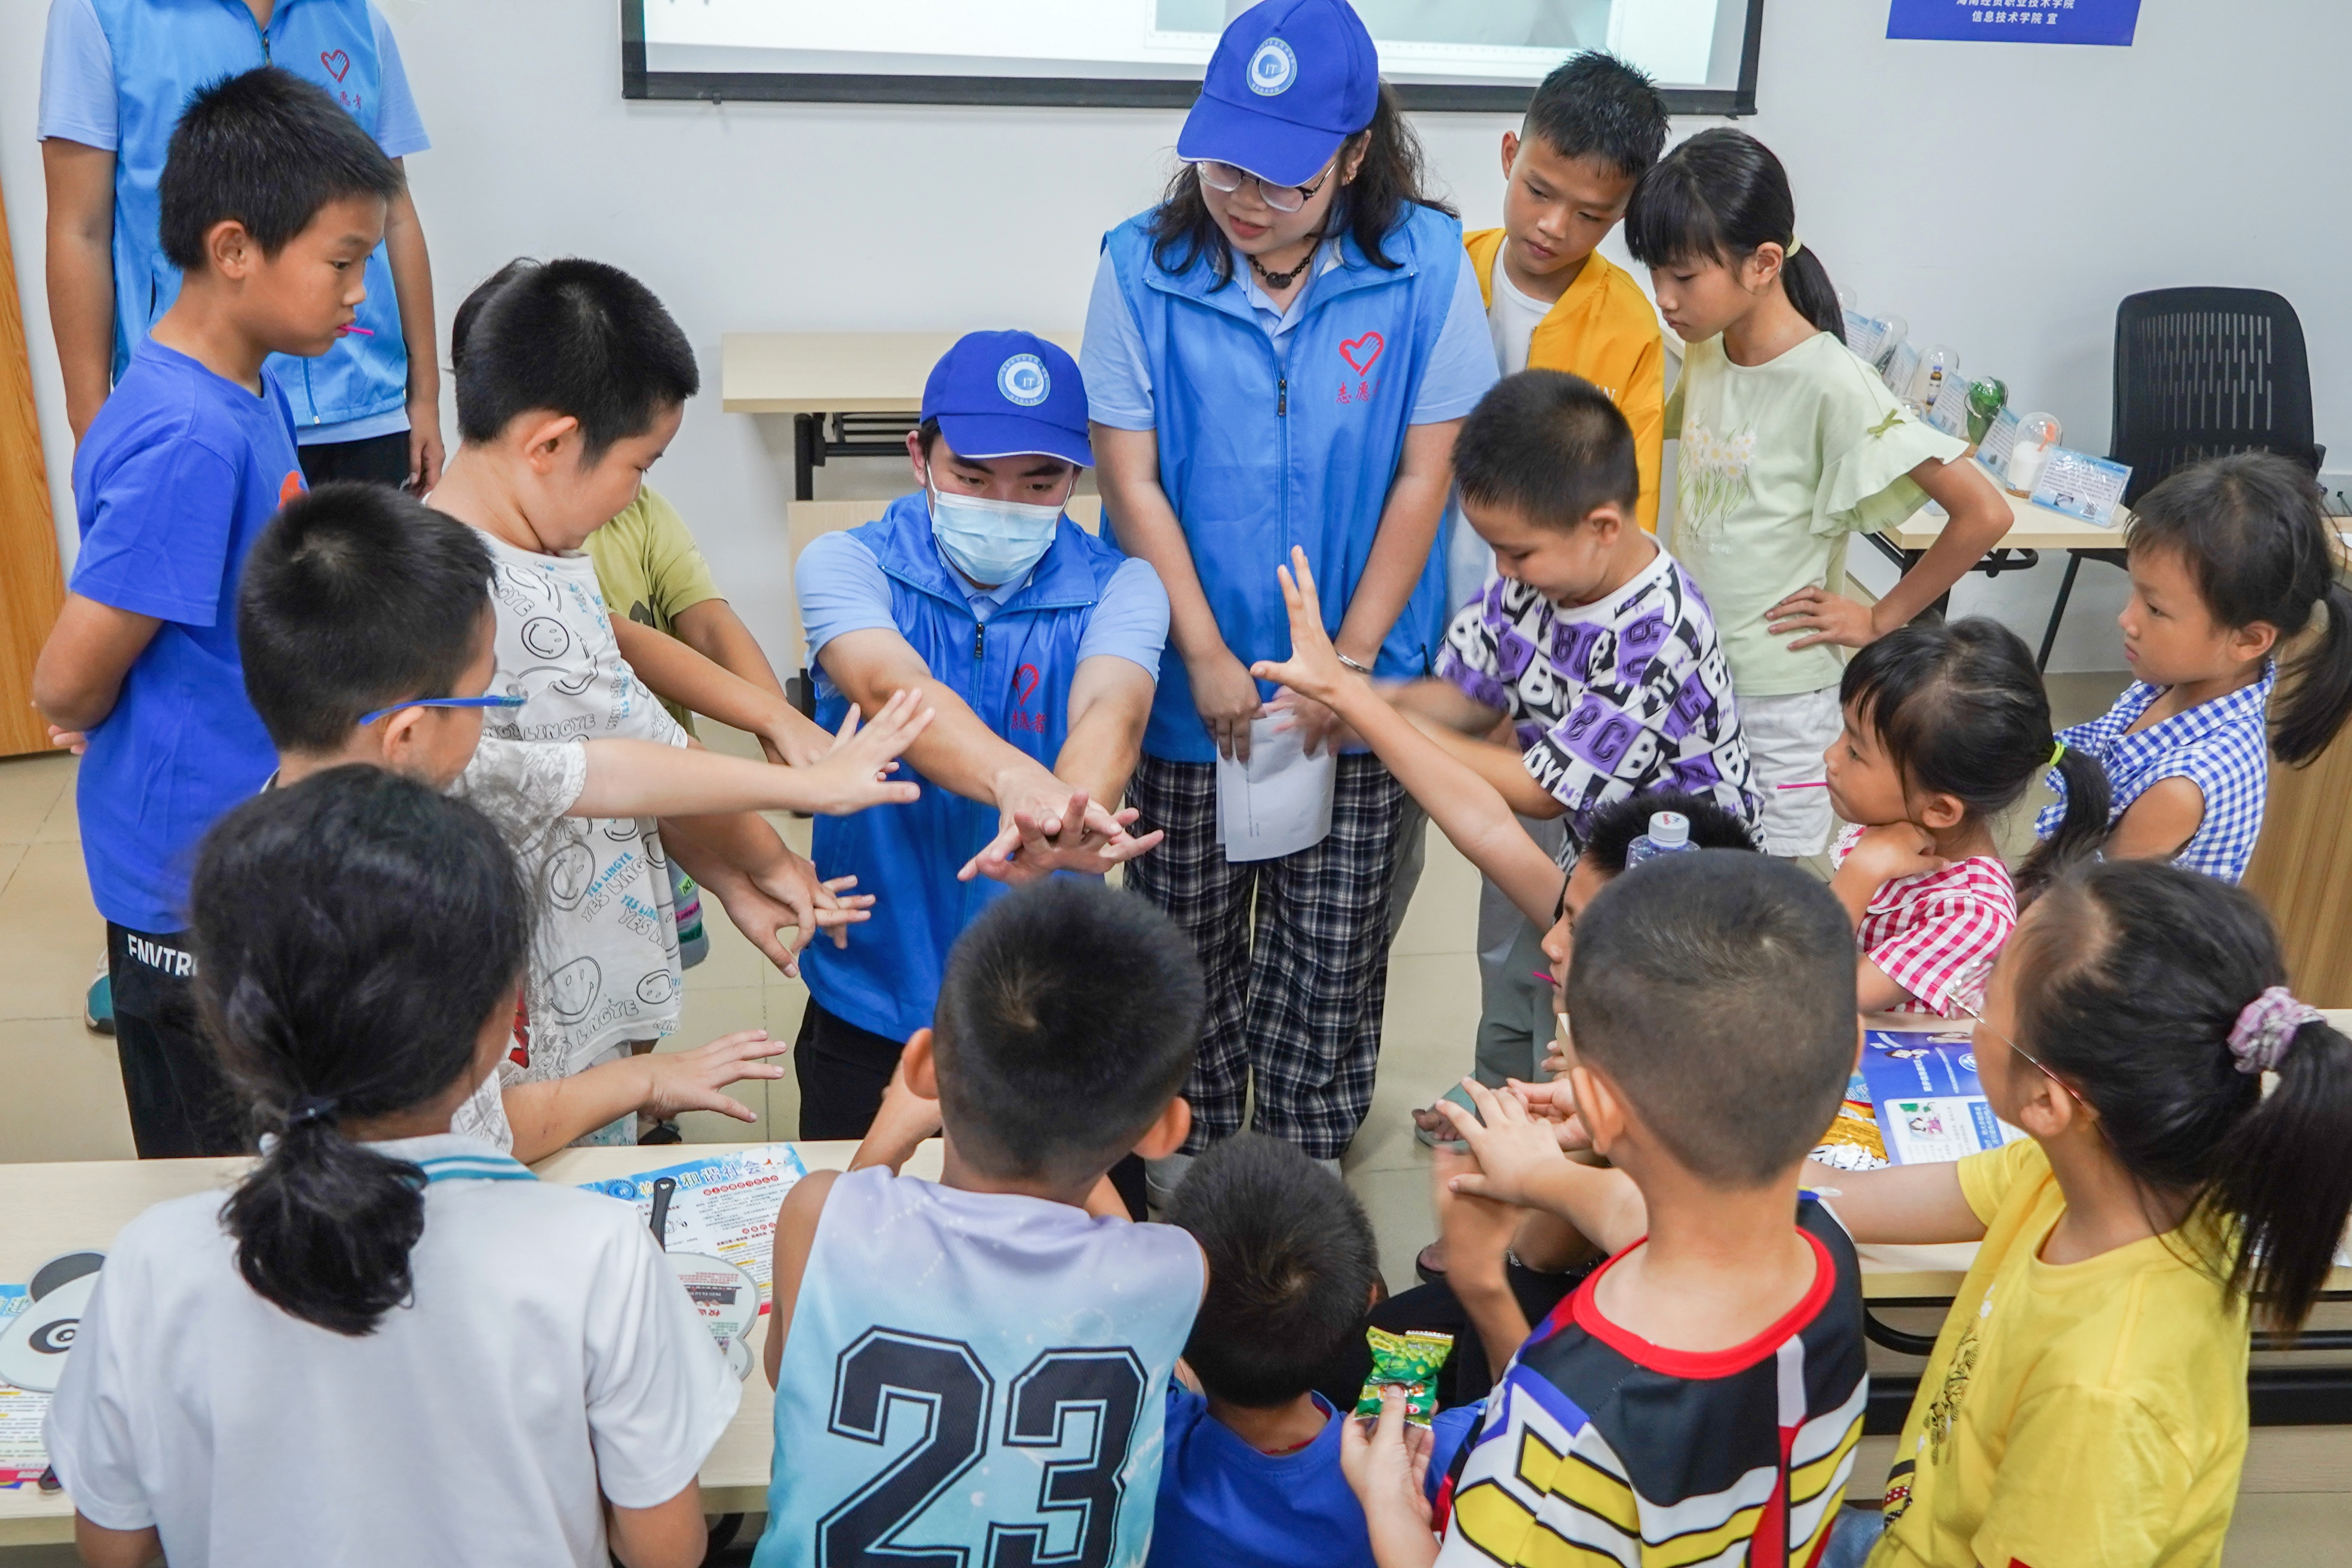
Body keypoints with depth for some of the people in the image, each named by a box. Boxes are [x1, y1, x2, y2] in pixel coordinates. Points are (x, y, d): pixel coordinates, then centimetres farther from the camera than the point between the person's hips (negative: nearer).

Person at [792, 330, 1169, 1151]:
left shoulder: (1117, 587, -7)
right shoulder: (845, 564, -9)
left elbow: (1110, 711, -29)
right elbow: (892, 687, -31)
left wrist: (1062, 825, -53)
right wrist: (1018, 779, -53)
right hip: (870, 1008, 0)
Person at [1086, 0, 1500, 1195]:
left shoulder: (1424, 266, -9)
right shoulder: (1143, 268, -9)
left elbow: (1423, 475, -6)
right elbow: (1131, 479, -8)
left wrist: (1349, 662, -9)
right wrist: (1207, 659, -12)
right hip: (1187, 682, 1)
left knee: (1331, 951, 10)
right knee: (1188, 940, 14)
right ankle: (1186, 1181, 35)